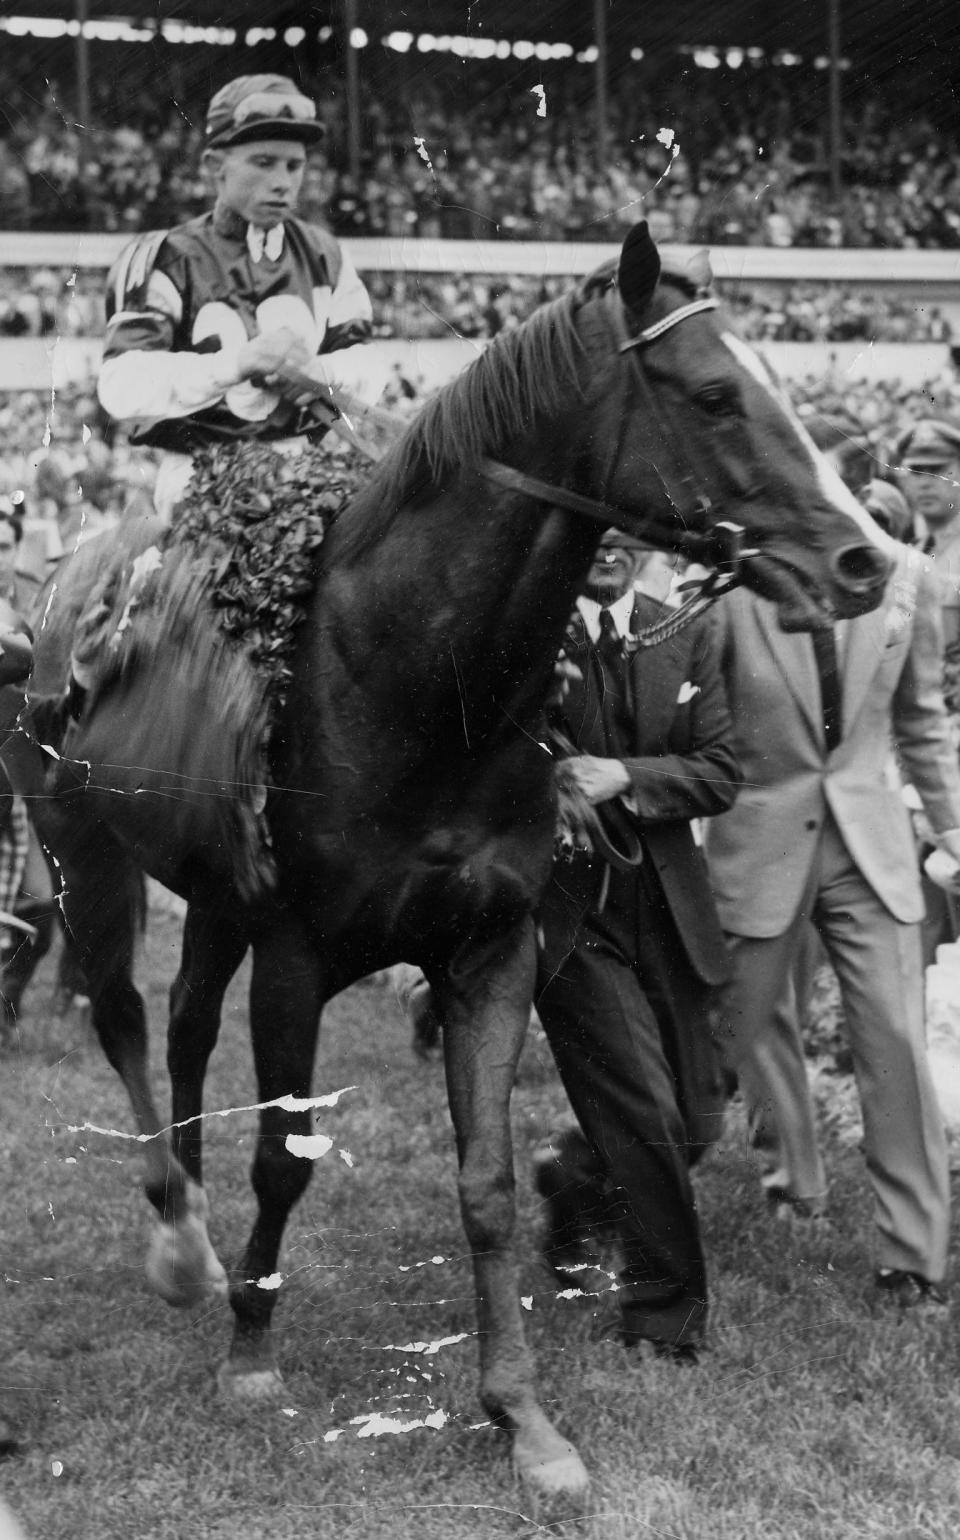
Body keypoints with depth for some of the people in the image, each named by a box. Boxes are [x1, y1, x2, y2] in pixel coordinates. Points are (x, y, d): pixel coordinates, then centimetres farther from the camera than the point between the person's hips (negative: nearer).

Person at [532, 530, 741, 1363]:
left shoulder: (688, 636, 6)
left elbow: (721, 773, 0)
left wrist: (622, 776, -15)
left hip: (667, 910, 5)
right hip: (564, 910, -5)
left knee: (695, 1121, 10)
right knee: (646, 1114, -10)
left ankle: (575, 1188, 41)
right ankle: (670, 1311, 7)